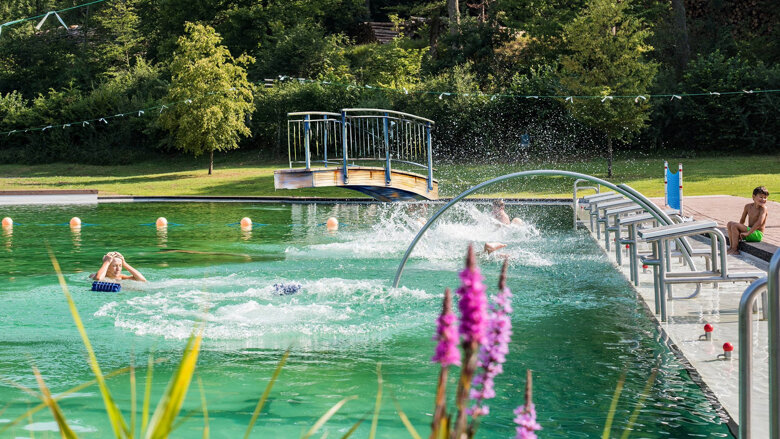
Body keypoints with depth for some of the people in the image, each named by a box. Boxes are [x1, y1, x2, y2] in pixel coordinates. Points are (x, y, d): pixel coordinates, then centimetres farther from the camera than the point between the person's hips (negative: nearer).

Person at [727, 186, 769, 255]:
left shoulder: (763, 208, -14)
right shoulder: (748, 206, 6)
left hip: (757, 234, -7)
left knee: (734, 225, -19)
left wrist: (748, 233, -26)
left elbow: (759, 222, -26)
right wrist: (739, 230, 7)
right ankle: (731, 247, -2)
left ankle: (735, 250, -18)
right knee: (730, 223, 0)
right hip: (750, 230, 7)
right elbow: (742, 220, 17)